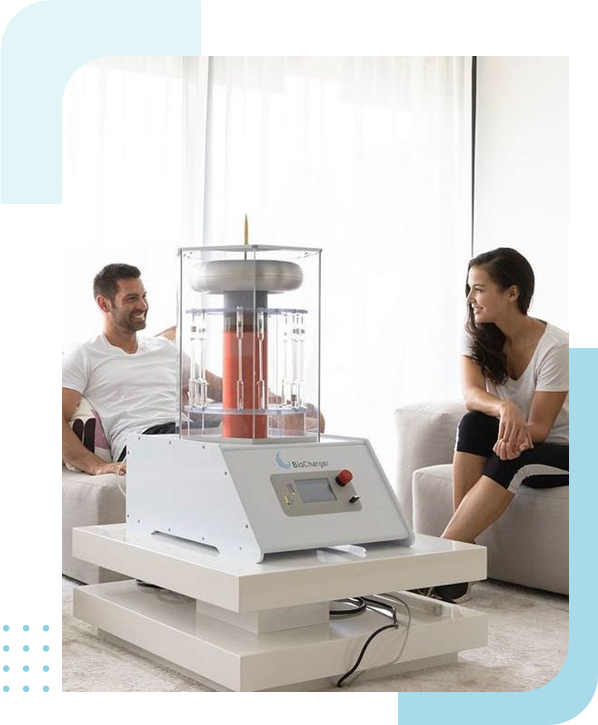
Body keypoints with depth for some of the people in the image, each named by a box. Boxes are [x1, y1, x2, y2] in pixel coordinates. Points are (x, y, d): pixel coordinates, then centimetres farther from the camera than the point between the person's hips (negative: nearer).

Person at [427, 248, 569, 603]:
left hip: (558, 450, -4)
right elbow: (471, 393, -23)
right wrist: (505, 408, -45)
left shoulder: (555, 346, -21)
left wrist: (518, 435, -45)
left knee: (512, 462, -35)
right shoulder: (478, 336, -5)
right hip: (513, 442, 4)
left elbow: (538, 427, -22)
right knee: (474, 422, -28)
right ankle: (462, 555, -32)